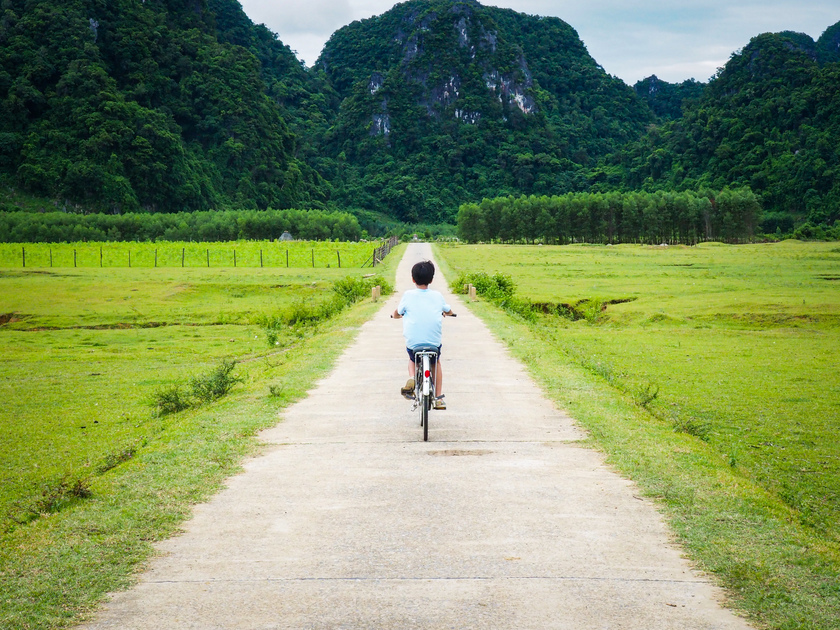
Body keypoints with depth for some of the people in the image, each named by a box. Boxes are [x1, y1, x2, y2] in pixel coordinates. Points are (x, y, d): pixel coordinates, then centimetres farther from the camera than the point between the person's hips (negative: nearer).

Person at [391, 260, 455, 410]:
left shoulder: (408, 295, -3)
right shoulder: (437, 296, 4)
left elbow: (396, 314, 9)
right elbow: (449, 312, 23)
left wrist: (398, 315, 33)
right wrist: (443, 313, 46)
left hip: (413, 341, -1)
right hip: (434, 341, 1)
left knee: (412, 358, 31)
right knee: (436, 362, 29)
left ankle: (411, 378, 1)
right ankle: (438, 397, 24)